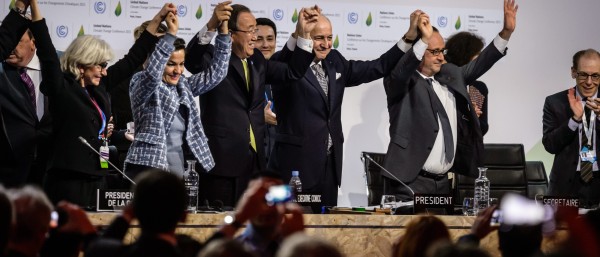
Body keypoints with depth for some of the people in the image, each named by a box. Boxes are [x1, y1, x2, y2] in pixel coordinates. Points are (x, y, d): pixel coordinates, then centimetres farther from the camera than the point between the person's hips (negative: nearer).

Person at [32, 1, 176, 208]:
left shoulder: (99, 87, 14)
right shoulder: (61, 88, -6)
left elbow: (131, 61, 21)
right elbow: (47, 53, -15)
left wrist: (158, 19, 23)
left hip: (96, 181, 8)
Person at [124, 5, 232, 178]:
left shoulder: (183, 86, 16)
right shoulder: (142, 85, -2)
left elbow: (215, 73, 14)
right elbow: (152, 73, -24)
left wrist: (223, 31, 4)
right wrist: (171, 33, -28)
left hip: (177, 171, 7)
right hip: (147, 170, -7)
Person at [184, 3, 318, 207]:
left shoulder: (257, 61, 15)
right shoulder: (213, 58, -5)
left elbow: (292, 72, 17)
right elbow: (191, 59, -26)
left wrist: (304, 34, 7)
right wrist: (211, 26, -40)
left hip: (253, 160, 6)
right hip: (222, 159, -6)